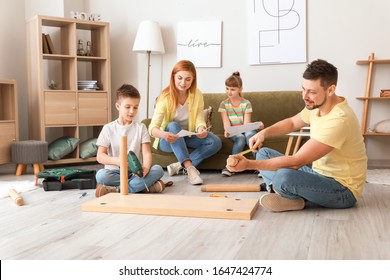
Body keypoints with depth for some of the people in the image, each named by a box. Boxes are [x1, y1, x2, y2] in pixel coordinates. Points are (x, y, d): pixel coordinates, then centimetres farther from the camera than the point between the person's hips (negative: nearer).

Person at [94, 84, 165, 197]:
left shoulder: (141, 128, 8)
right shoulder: (108, 128, 4)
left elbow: (147, 153, -2)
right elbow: (100, 156, -2)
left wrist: (145, 168, -26)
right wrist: (117, 161, -23)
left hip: (135, 172, 2)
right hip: (115, 172, -2)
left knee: (158, 170, -27)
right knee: (101, 175, -33)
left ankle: (115, 189, -29)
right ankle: (144, 186, -27)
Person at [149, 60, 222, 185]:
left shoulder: (197, 94, -7)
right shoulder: (165, 97, -19)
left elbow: (199, 119, -10)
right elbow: (152, 127, -27)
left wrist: (201, 129, -35)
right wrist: (163, 134, -51)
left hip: (188, 137, 4)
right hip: (168, 140, -3)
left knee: (216, 142, -20)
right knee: (173, 126, -36)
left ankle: (179, 166, -22)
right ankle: (190, 167, -41)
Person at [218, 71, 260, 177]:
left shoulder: (246, 103, 2)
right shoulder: (224, 104, 3)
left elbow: (246, 123, -6)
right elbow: (226, 123, -6)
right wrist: (227, 131, -28)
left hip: (245, 130, 0)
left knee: (249, 135, -35)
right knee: (240, 138, -34)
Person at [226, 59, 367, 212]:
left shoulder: (338, 120, -30)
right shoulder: (317, 105, -2)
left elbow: (297, 162, -31)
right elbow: (292, 122, 18)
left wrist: (248, 164, -31)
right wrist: (264, 132, -3)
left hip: (343, 190, -9)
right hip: (319, 174, 9)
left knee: (284, 176, -35)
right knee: (264, 153, 6)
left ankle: (296, 199, -2)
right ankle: (291, 196, -11)